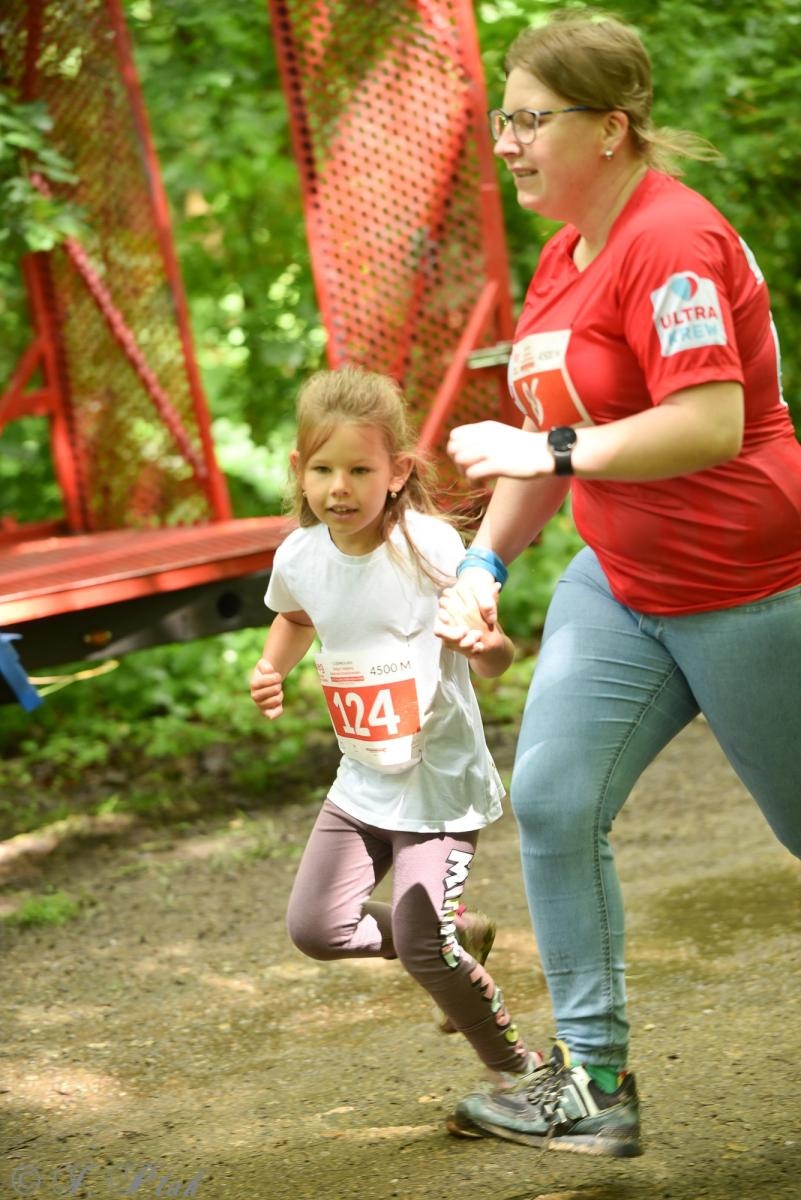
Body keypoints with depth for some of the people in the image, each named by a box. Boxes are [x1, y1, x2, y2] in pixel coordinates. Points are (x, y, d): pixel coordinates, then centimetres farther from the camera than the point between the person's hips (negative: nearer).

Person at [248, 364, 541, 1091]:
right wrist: (273, 668, -1)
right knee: (315, 928, 1)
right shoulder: (300, 556, -7)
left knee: (421, 947, -14)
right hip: (363, 780, 6)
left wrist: (488, 641, -39)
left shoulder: (429, 548, -21)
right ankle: (460, 939, 26)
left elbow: (498, 661, -16)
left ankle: (517, 1070, 11)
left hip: (441, 779, -6)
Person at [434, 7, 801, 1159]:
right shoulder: (564, 256, 8)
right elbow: (556, 424, 18)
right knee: (553, 800, -3)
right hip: (623, 582, 9)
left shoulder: (671, 241, -21)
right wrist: (485, 563, 11)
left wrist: (549, 453, -25)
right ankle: (594, 1079, 4)